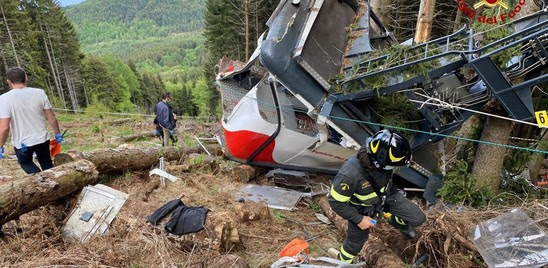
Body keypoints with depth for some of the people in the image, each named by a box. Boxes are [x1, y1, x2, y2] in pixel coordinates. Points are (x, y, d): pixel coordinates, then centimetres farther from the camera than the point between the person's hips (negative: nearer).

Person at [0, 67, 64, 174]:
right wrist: (58, 134, 8)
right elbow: (52, 118, -5)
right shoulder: (39, 93, -9)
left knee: (26, 163, 24)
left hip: (22, 143, -2)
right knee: (47, 164, 22)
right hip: (42, 139, 2)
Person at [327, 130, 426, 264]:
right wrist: (359, 219, -20)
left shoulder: (381, 162, -28)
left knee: (418, 218, 4)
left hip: (385, 195, 4)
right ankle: (343, 259, 51)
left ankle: (395, 221, 38)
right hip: (362, 208, -4)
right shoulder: (350, 174, -45)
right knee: (357, 238, 18)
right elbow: (336, 202, -29)